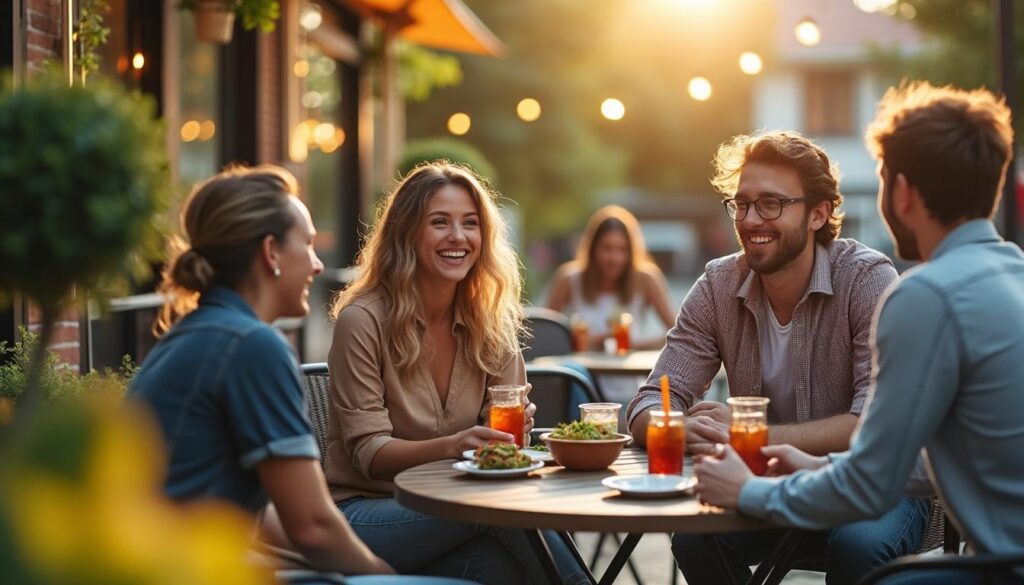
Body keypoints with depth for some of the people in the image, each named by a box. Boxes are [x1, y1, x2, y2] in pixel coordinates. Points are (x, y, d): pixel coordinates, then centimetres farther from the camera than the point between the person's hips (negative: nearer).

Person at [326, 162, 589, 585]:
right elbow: (368, 452, -13)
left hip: (450, 508, 4)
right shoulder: (362, 319, -11)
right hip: (365, 510, -4)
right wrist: (451, 446, -31)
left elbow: (507, 418, 5)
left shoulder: (491, 320, 5)